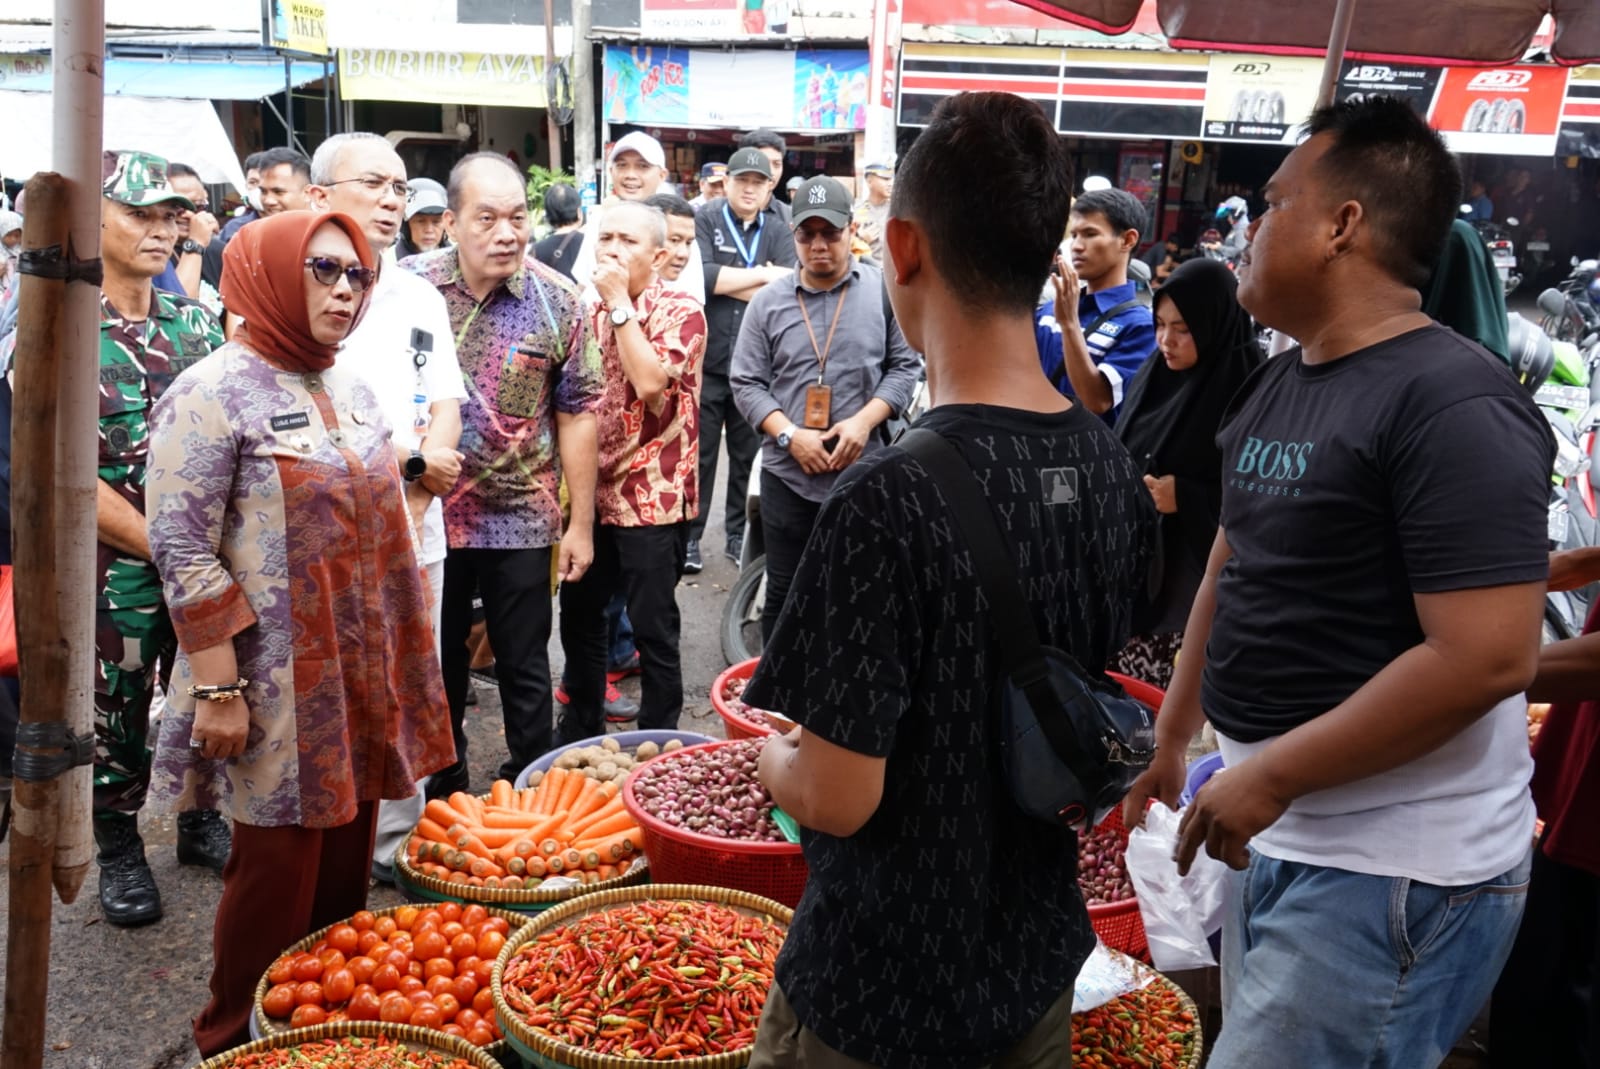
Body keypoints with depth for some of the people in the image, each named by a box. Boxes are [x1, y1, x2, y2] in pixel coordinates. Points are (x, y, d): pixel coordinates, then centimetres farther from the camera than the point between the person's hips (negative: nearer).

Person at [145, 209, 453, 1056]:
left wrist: (403, 664, 15)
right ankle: (238, 1043, 26)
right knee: (278, 871, 5)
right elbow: (182, 549, -15)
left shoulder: (349, 389, 11)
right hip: (280, 692, -6)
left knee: (346, 864, 15)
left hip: (364, 681, 7)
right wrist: (219, 688, -17)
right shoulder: (213, 394, -11)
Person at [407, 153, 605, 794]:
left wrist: (581, 524, -4)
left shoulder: (557, 300, -7)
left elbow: (577, 412, -4)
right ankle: (442, 798, 35)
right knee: (436, 666, 17)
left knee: (525, 669, 10)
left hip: (521, 518, -1)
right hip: (424, 512, 2)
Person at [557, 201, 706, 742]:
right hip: (594, 493, 7)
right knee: (578, 612, 17)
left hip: (653, 497, -7)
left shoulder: (680, 312, -10)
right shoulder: (594, 312, 11)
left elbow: (650, 381, -26)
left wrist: (620, 303, -19)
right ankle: (581, 729, 35)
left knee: (653, 630, 2)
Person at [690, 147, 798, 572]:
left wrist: (726, 281, -13)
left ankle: (739, 534, 22)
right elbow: (700, 276, -17)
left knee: (749, 454, 10)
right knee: (699, 452, 5)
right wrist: (761, 274, -12)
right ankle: (690, 536, 15)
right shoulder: (703, 220, 1)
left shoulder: (778, 230, 8)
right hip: (706, 361, -2)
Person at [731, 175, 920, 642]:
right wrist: (790, 434, -12)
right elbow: (746, 383, 2)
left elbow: (905, 366, 2)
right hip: (787, 475, 1)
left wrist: (864, 421, -13)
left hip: (864, 474, -1)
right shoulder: (767, 302, 3)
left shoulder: (884, 290, 1)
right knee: (784, 595, 12)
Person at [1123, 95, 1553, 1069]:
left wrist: (1269, 775, -20)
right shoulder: (1277, 384, 8)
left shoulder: (1453, 404, -19)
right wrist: (1171, 737, 18)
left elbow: (1489, 657, -25)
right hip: (1276, 836, 8)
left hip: (1392, 872, -8)